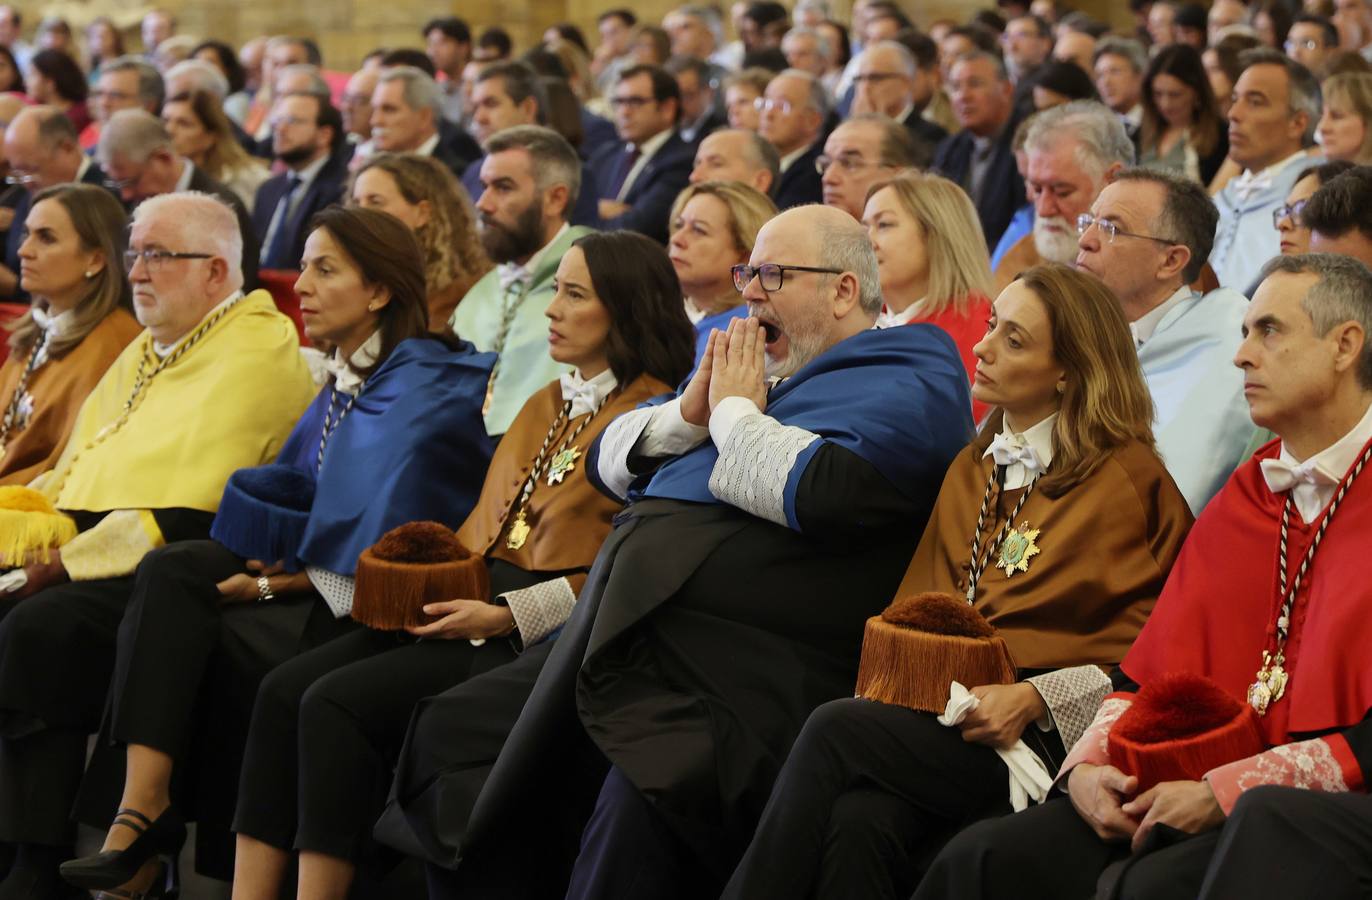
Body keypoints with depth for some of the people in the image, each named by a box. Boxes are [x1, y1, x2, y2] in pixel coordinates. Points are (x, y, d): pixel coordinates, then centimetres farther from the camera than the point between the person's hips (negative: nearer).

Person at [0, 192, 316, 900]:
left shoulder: (256, 355, -6)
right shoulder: (144, 352, 25)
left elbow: (182, 517, -15)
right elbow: (74, 474, 25)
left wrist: (64, 563, -15)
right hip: (90, 559, 9)